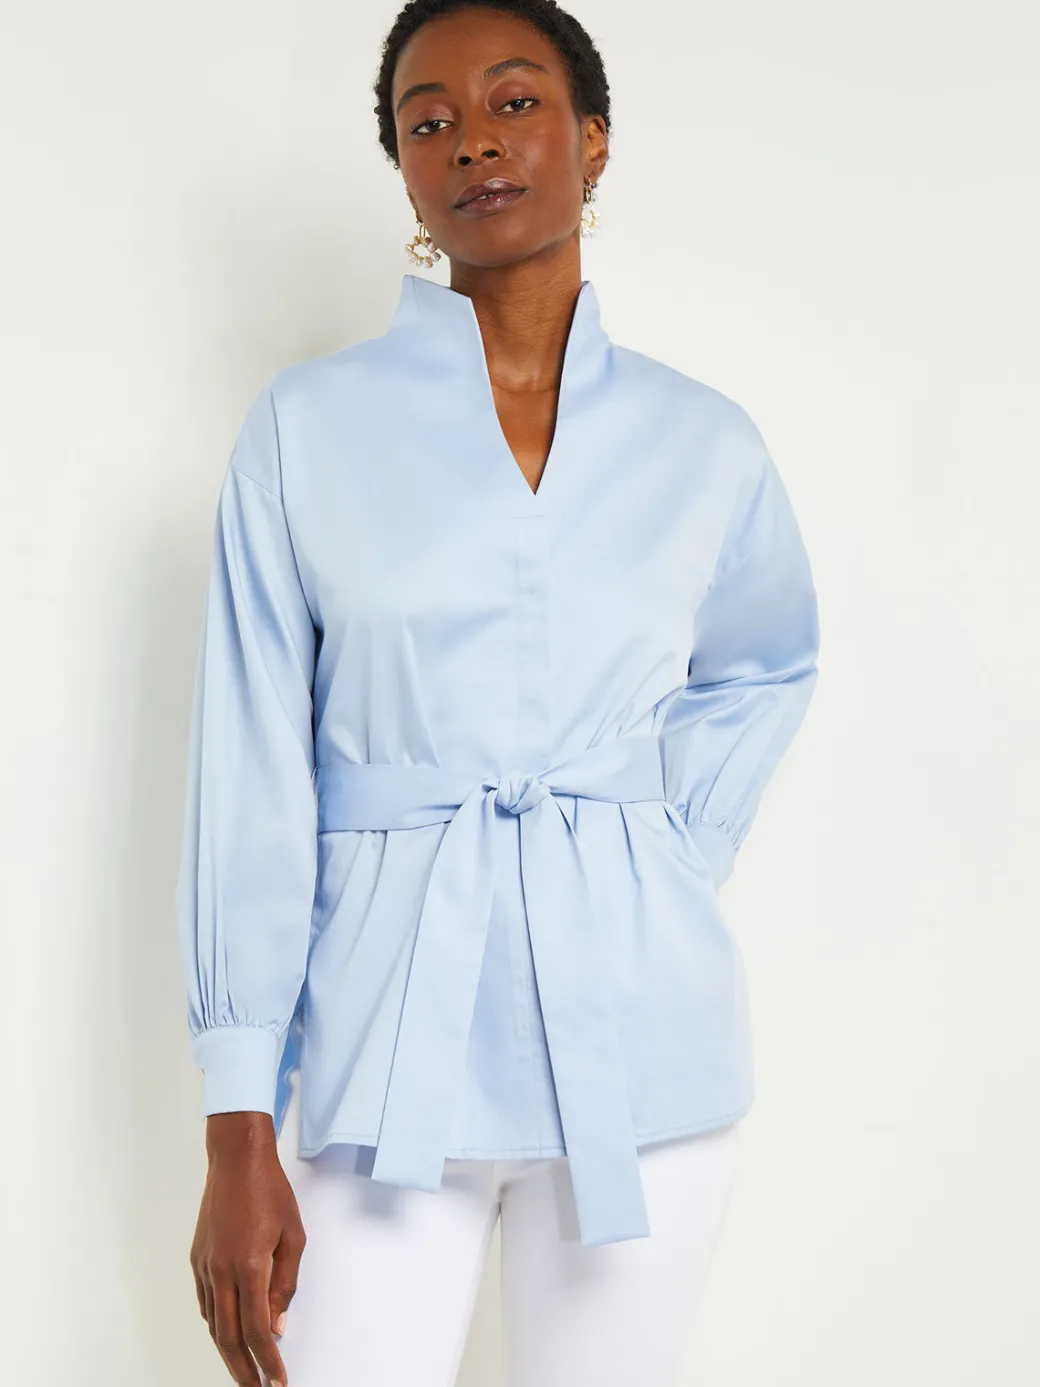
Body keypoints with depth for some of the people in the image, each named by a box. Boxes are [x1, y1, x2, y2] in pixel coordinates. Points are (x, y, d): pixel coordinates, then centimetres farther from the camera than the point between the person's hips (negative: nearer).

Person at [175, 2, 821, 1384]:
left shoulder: (704, 444, 5)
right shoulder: (309, 425, 0)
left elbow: (765, 670, 24)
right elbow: (250, 775, -3)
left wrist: (673, 865, 8)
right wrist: (238, 1134, -7)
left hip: (634, 1028, 2)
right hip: (385, 1026, -1)